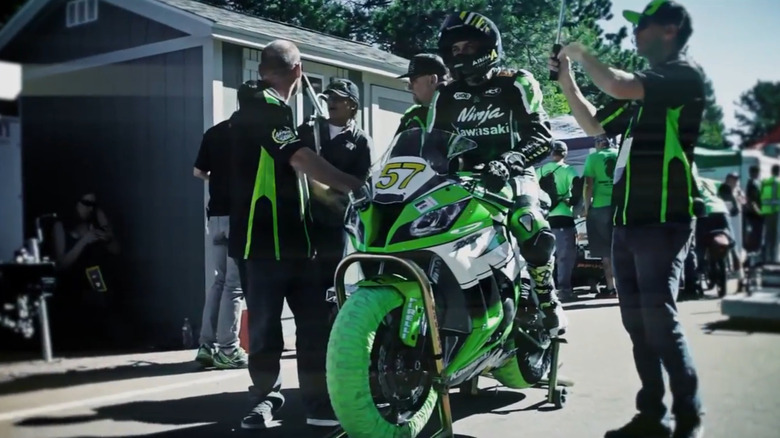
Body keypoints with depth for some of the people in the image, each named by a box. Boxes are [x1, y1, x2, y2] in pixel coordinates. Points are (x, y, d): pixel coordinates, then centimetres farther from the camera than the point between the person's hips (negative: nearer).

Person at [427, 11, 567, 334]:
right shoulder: (445, 96, 16)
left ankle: (545, 298, -9)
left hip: (512, 177, -4)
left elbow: (542, 137, -8)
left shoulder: (515, 85, 2)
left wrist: (508, 161, -28)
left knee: (532, 229, -33)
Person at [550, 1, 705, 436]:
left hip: (663, 218, -9)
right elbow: (596, 126, 29)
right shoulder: (644, 86, 22)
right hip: (627, 218, 9)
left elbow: (619, 86, -20)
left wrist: (581, 53, -4)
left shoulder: (685, 73, -5)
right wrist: (568, 81, 21)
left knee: (660, 318, -14)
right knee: (637, 321, 8)